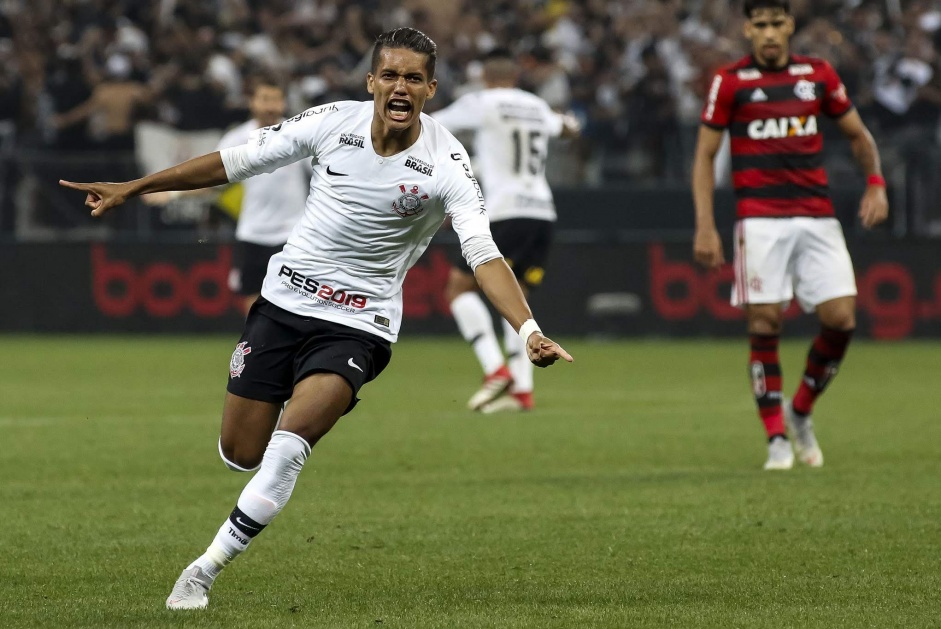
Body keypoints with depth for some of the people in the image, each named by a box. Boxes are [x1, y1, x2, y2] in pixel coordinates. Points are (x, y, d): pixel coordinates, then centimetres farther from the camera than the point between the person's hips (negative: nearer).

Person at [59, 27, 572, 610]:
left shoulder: (447, 164, -16)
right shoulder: (335, 122, -7)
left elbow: (485, 254, -25)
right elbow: (237, 161, 2)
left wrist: (530, 331, -41)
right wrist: (132, 188, 4)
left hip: (358, 324, -3)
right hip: (285, 298, 4)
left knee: (287, 448, -23)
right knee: (241, 453, 6)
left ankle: (205, 570, -9)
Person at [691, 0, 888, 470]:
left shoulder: (818, 75, 9)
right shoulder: (730, 82, 2)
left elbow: (858, 135, 20)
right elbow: (704, 155, 4)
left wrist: (875, 184, 2)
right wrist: (705, 226, -5)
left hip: (817, 216, 3)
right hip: (760, 218, -3)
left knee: (841, 317, -8)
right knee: (765, 323, -8)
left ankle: (801, 412, 14)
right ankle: (777, 439, 1)